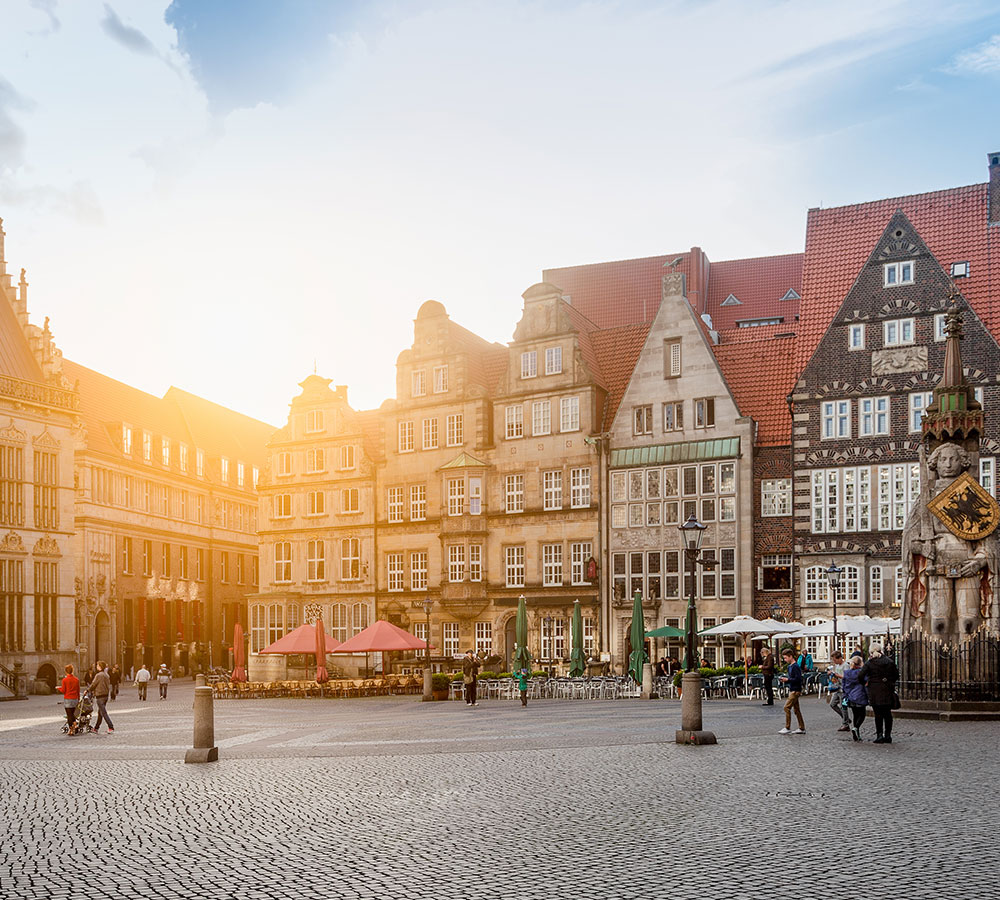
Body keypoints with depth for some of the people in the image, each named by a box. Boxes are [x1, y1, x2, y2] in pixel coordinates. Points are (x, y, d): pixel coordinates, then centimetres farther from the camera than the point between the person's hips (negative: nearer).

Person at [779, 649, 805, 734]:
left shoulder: (795, 666, -16)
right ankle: (802, 728, 16)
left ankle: (787, 728, -7)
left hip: (795, 690, -10)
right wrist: (785, 679, 5)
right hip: (792, 690, 10)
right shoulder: (790, 666, 13)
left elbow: (798, 679, -21)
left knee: (787, 707, -11)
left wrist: (788, 680, -20)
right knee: (796, 709, 11)